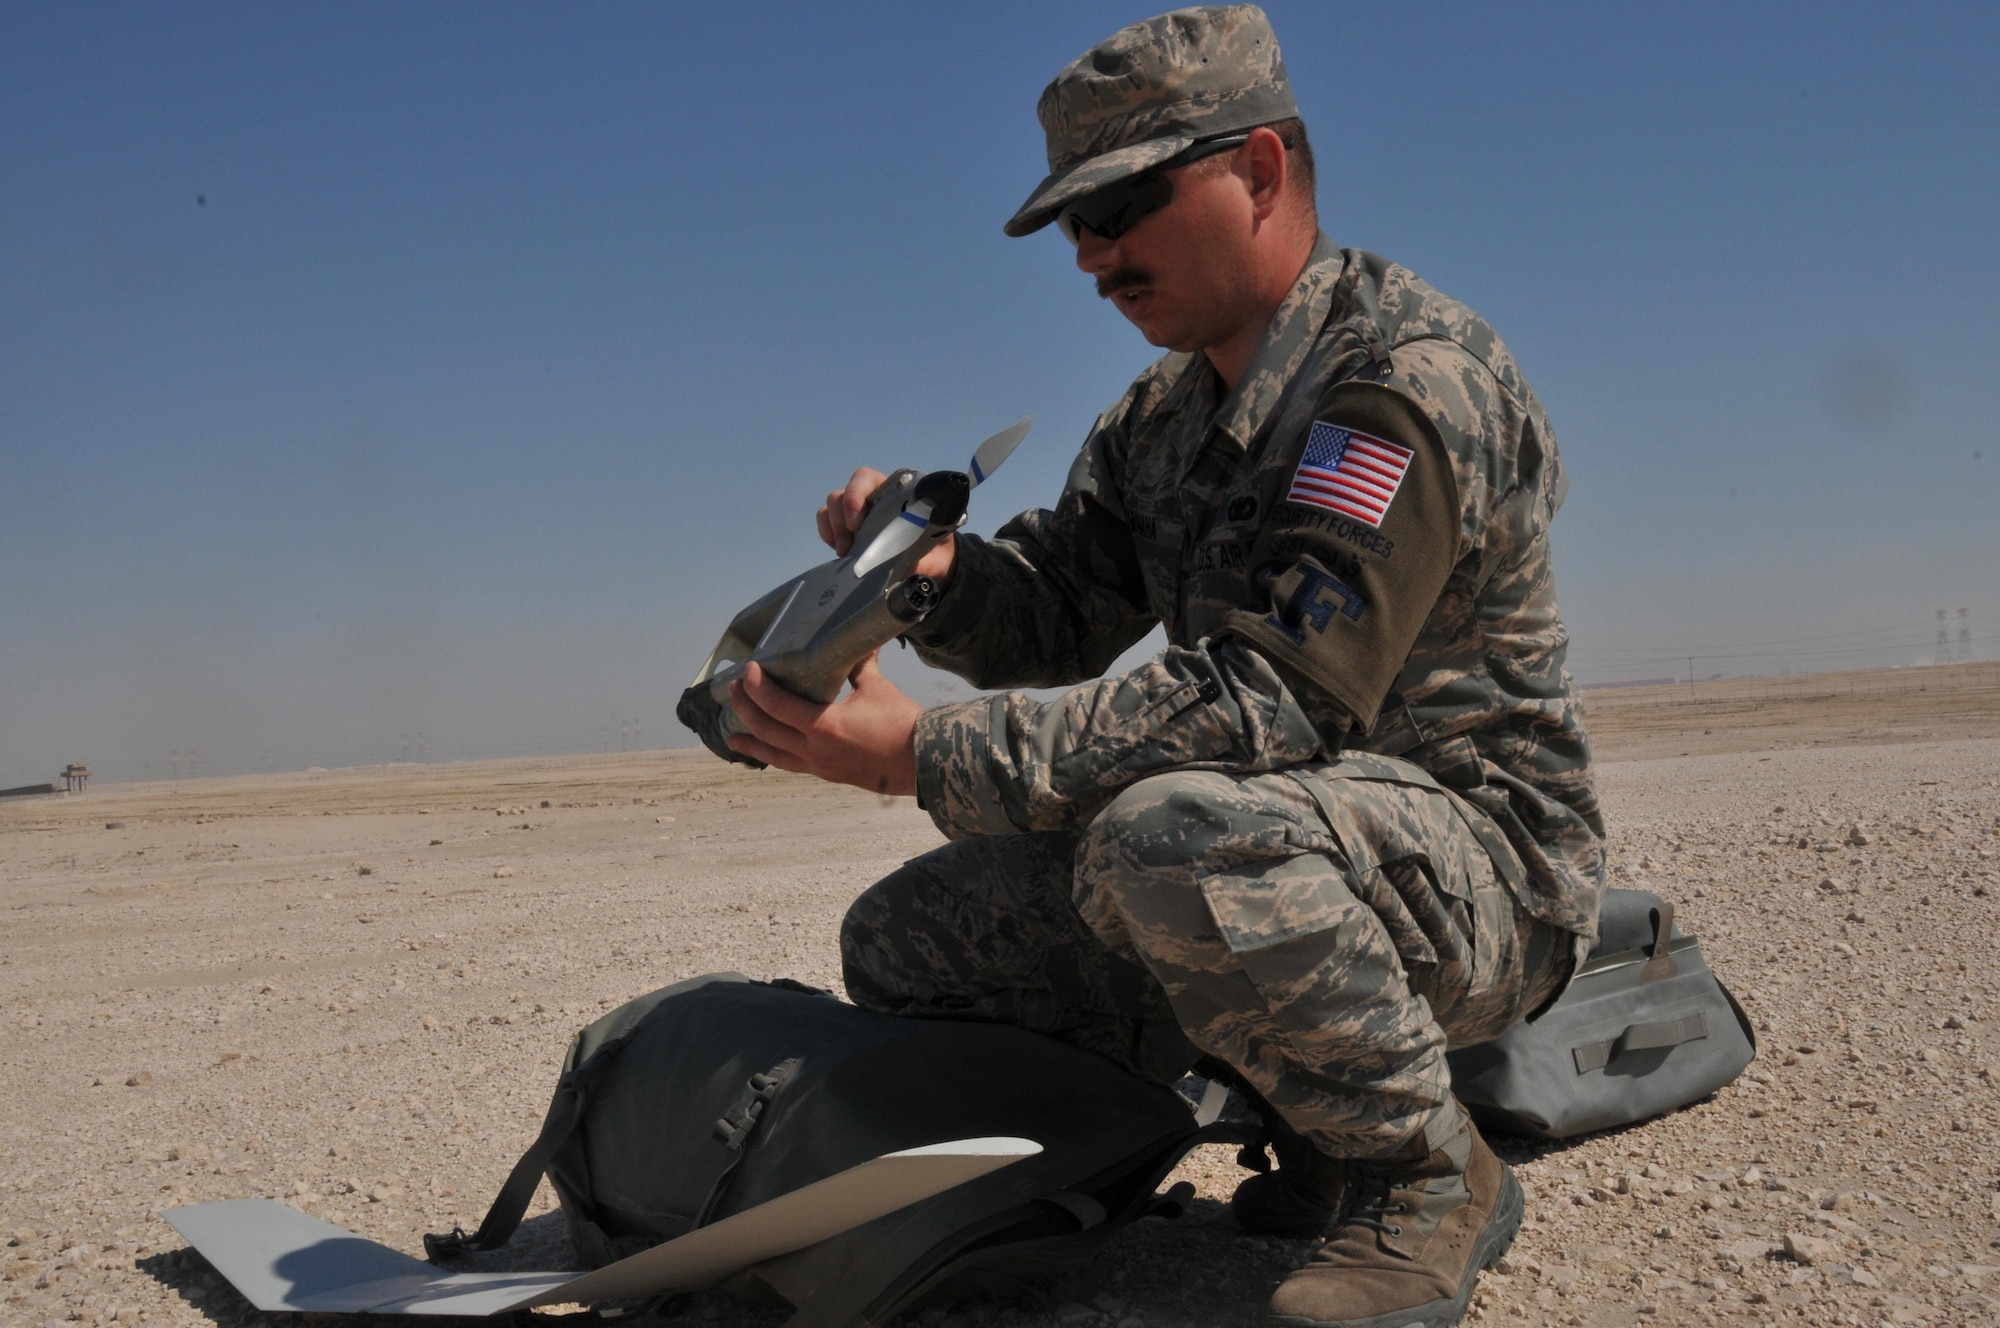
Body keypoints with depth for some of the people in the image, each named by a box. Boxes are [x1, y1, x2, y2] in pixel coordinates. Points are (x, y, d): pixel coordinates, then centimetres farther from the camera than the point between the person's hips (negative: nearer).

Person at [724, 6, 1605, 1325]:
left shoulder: (1409, 383, -20)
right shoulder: (1164, 415, 10)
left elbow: (1266, 700, -29)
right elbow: (1054, 616, 13)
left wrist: (921, 752, -30)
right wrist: (934, 568, -11)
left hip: (1479, 859, -8)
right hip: (1273, 868, 9)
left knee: (1170, 830, -39)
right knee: (907, 941, 1)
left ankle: (1426, 1176, -12)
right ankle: (1315, 1121, 8)